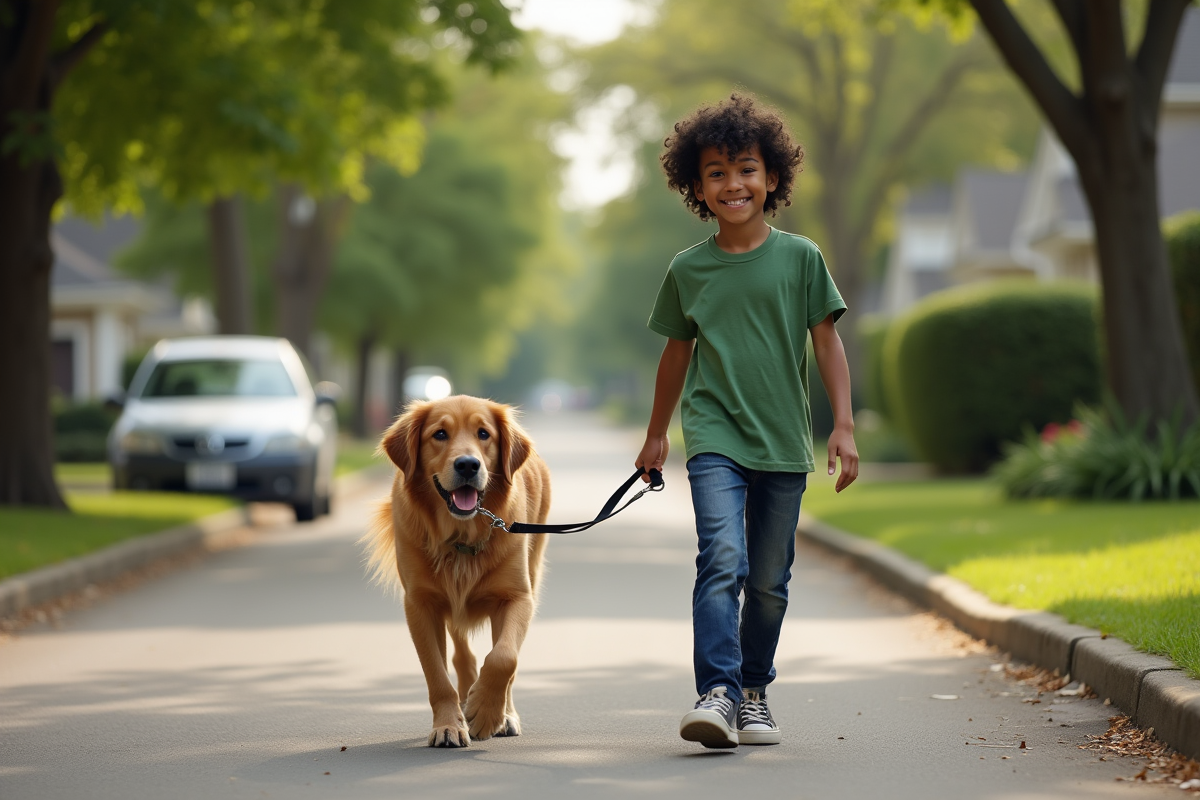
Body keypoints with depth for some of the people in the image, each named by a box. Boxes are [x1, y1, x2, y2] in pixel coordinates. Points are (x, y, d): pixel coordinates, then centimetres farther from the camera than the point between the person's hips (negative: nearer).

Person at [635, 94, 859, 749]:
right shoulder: (688, 270, 4)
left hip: (783, 444, 1)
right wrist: (655, 434, 24)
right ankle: (717, 694, -24)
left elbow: (828, 344, 4)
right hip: (714, 437, -1)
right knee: (721, 559, -19)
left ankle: (753, 694, 24)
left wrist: (843, 425, -3)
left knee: (769, 580, 7)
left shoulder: (800, 258, 1)